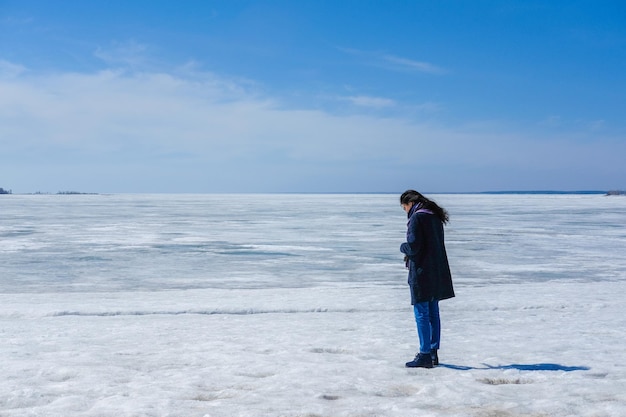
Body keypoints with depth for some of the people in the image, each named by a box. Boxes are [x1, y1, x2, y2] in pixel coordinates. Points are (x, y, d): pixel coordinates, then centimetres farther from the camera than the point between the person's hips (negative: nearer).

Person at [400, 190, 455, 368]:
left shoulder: (416, 218, -13)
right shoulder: (435, 217, 14)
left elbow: (413, 247, -20)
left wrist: (403, 247, 2)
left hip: (421, 273, -9)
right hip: (437, 273, 9)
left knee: (421, 314, -4)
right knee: (433, 313, 13)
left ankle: (425, 355, -3)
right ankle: (433, 353, 18)